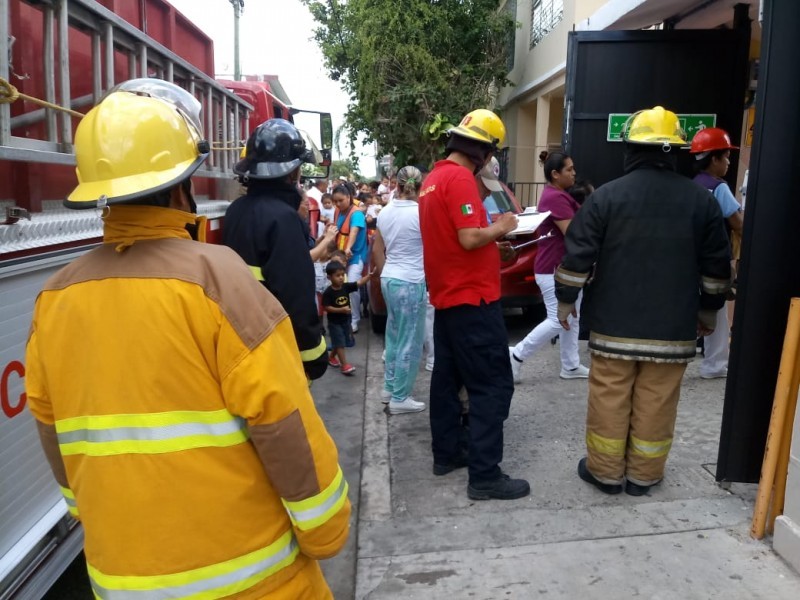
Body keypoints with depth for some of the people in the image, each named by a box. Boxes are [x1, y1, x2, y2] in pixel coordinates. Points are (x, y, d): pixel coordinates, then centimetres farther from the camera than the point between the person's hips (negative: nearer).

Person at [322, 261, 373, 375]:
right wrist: (341, 309, -28)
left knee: (341, 342, 18)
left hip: (345, 320, 6)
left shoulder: (346, 286, -6)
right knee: (340, 343, -4)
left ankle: (332, 357, 40)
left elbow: (359, 283, -14)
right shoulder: (328, 292, -19)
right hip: (334, 322, -6)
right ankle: (344, 365, -2)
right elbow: (326, 308, -19)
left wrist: (370, 275, -30)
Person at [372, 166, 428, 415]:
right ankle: (400, 398, 8)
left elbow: (377, 250, 13)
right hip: (411, 283, -7)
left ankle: (389, 387, 29)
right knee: (410, 341, 2)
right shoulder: (420, 212, -14)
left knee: (395, 336, 20)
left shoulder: (385, 212, 6)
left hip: (389, 279, 7)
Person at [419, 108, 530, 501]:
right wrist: (499, 227, -7)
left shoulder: (434, 178, 13)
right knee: (492, 386, -5)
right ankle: (485, 476, 0)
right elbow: (469, 239, -24)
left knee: (447, 378, 15)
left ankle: (446, 454, 26)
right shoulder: (460, 178, -16)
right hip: (472, 298, -10)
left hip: (446, 296, 10)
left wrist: (490, 229, 13)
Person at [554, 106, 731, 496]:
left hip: (615, 322, -2)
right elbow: (717, 265, 8)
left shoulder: (607, 195, -6)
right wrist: (709, 308, 21)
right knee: (657, 404, 11)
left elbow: (577, 254, -6)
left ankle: (605, 472, 20)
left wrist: (565, 298, 7)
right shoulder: (701, 200, 2)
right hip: (672, 325, 2)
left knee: (609, 400, 9)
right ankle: (644, 475, 23)